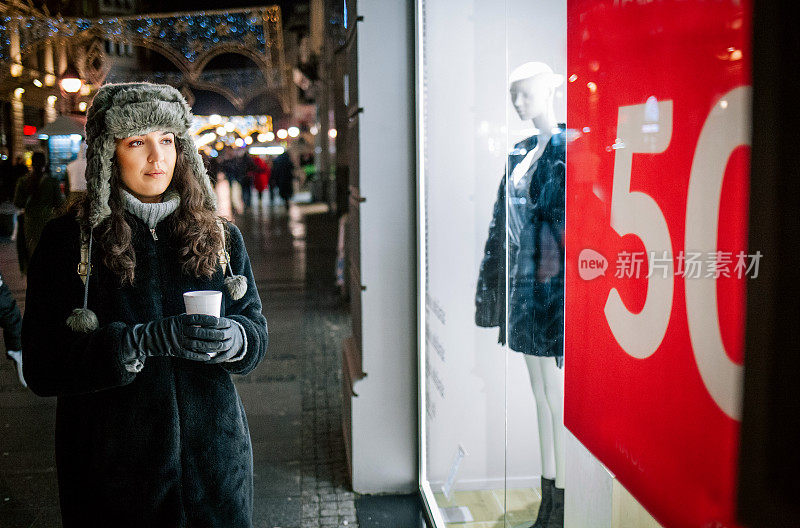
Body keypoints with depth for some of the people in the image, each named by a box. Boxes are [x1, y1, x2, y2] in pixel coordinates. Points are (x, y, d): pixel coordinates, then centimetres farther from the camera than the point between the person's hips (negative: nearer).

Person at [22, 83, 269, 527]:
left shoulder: (221, 237, 4)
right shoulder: (68, 240, -5)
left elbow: (257, 333, 6)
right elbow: (42, 368, -11)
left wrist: (232, 339, -18)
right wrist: (146, 341, -25)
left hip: (213, 454, 3)